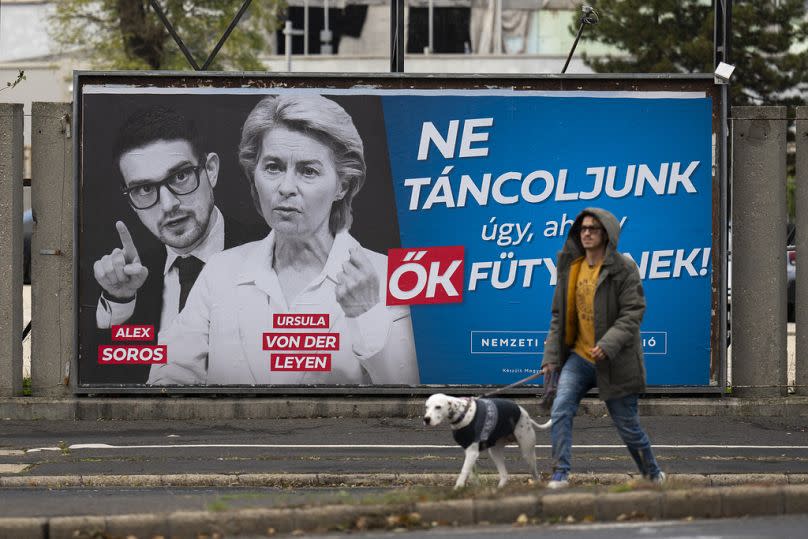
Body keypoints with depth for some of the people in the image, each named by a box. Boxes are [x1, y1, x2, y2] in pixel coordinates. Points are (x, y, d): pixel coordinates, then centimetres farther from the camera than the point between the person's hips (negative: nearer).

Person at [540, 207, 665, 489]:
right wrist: (551, 356, 5)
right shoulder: (571, 268, 7)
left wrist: (608, 344, -28)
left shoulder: (623, 269, -9)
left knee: (627, 425, 6)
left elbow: (633, 313, -16)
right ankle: (560, 475, -14)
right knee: (560, 411, -16)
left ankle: (653, 474, 28)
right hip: (579, 356, 5)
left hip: (614, 362, -4)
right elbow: (559, 315, 12)